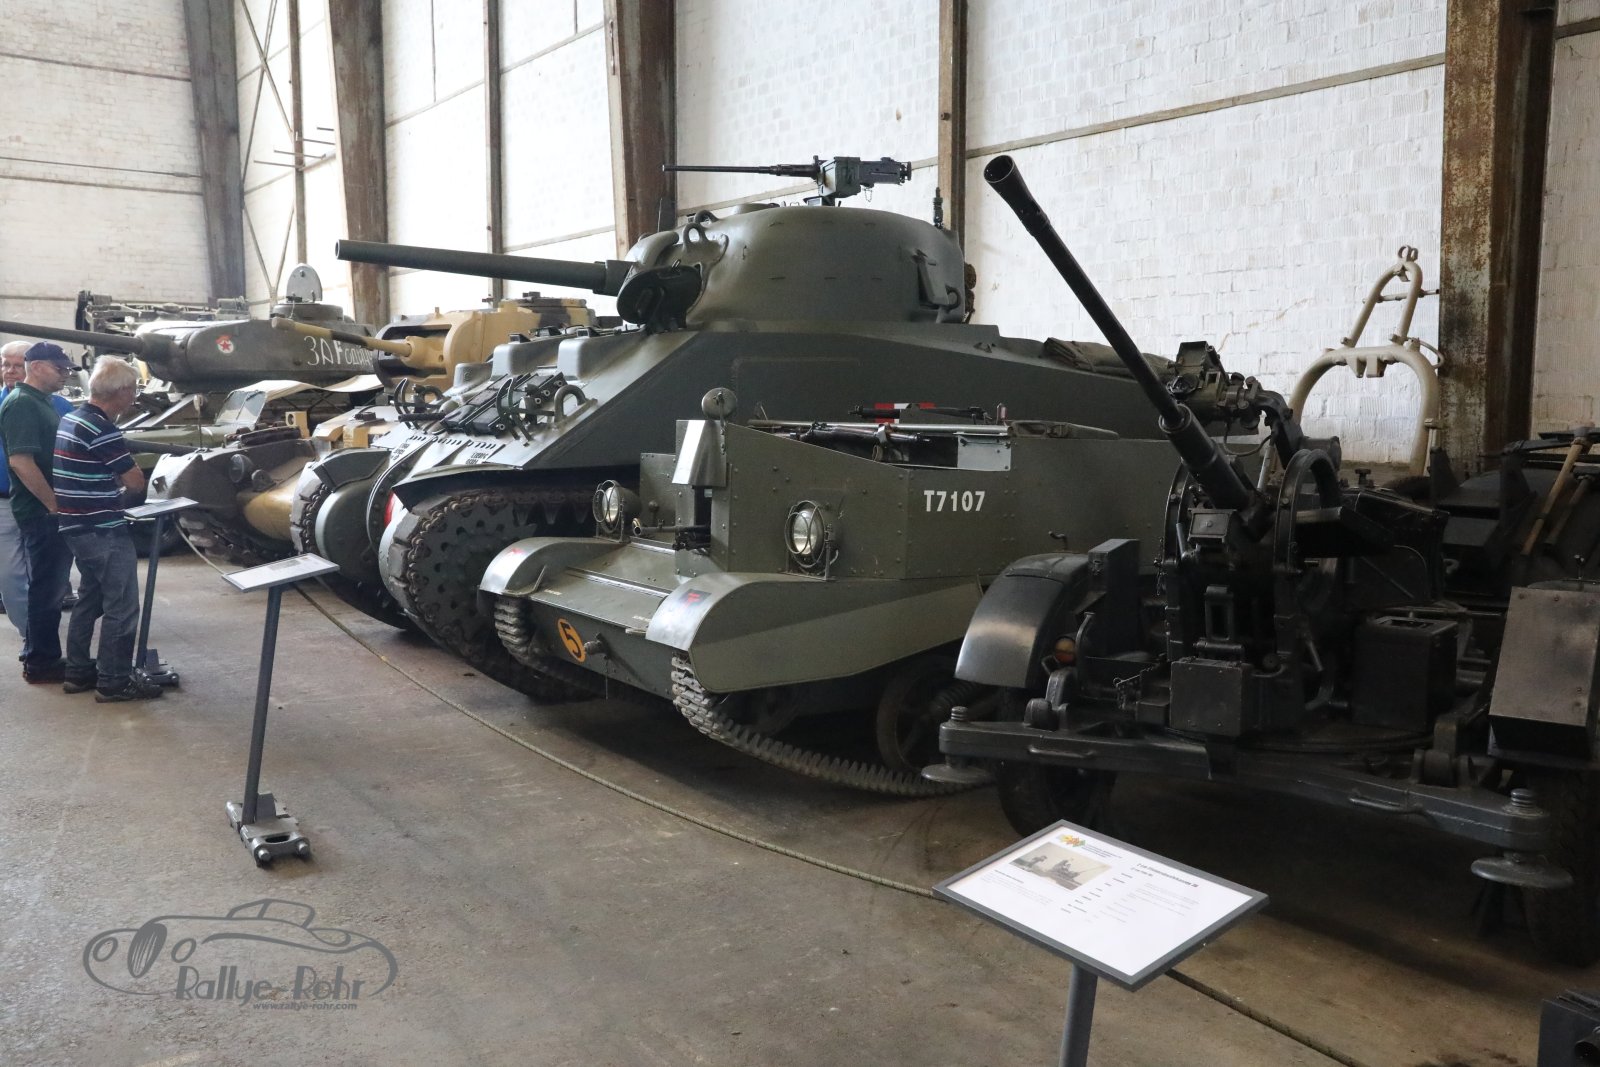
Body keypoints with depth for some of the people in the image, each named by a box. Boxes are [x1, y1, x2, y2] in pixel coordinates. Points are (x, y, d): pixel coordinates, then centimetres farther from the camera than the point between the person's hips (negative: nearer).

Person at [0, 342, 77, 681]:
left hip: (51, 511, 10)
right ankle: (40, 663, 6)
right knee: (46, 588, -2)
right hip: (40, 512, -10)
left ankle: (41, 653, 26)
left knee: (52, 586, 16)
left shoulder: (43, 402, 15)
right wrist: (54, 504, -23)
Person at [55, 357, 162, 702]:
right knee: (121, 607, -3)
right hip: (104, 531, -10)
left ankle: (78, 672, 25)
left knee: (89, 600, 18)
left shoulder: (70, 420, 11)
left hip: (78, 527, 10)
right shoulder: (102, 429, -20)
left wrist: (114, 479, 6)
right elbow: (136, 482, -14)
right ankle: (114, 682, 2)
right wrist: (126, 474, 6)